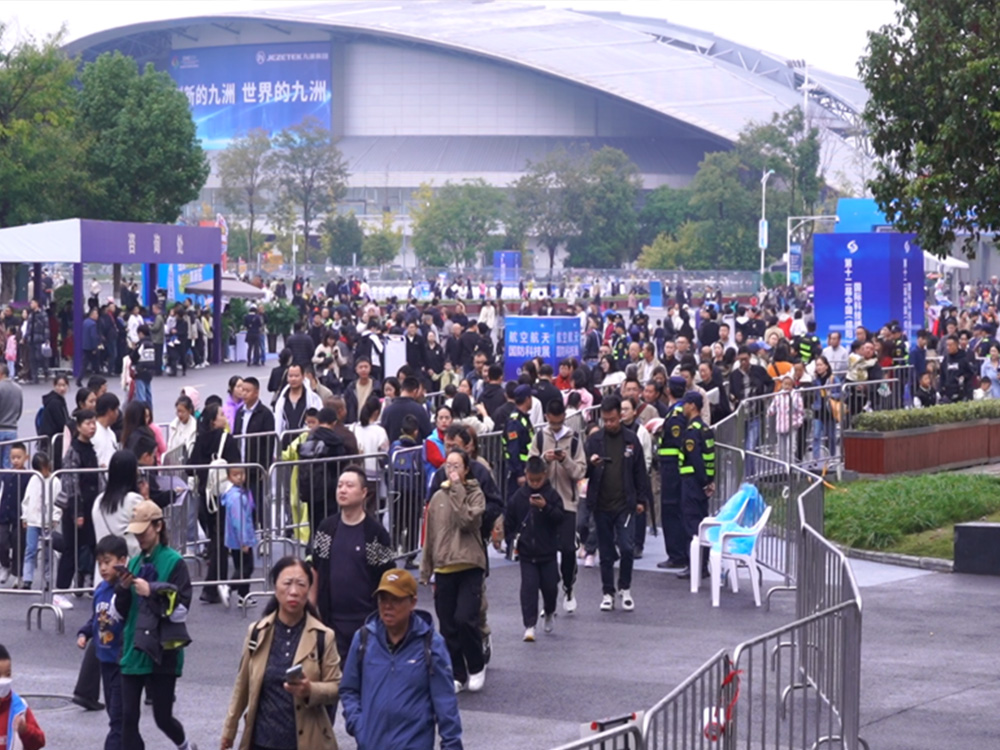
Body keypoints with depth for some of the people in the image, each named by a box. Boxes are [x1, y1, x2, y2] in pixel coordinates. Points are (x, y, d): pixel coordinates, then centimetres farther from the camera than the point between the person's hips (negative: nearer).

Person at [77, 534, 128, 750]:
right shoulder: (100, 589, 3)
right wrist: (84, 634, 2)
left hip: (123, 661, -8)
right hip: (105, 659, 8)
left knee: (118, 716, -4)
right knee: (113, 710, 19)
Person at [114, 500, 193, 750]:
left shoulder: (174, 562, -7)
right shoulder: (134, 563, 11)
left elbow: (181, 610, -12)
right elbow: (122, 612, 13)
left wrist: (152, 592, -21)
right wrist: (123, 589, -6)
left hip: (162, 652, -5)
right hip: (133, 651, 5)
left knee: (162, 717, 5)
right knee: (128, 717, 1)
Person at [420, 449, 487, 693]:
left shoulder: (475, 494, 0)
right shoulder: (438, 498, 11)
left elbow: (467, 521, -19)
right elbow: (430, 536, 15)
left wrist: (456, 490, -14)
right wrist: (426, 571, 13)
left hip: (469, 567, -4)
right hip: (443, 569, 4)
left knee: (465, 619, -16)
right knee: (448, 627, 5)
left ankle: (476, 667, 5)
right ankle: (457, 675, 16)